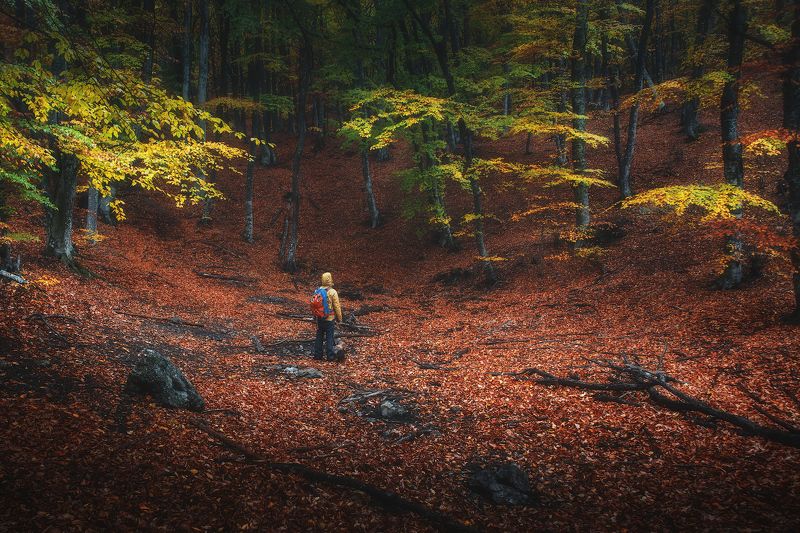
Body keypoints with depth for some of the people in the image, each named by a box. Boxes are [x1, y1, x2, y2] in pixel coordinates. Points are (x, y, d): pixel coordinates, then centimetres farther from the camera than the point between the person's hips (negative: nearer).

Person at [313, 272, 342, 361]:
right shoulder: (332, 292, -15)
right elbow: (337, 306, -13)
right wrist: (339, 318, -1)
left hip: (319, 318, 5)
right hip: (330, 319, -5)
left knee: (319, 336, 13)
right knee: (329, 337, 1)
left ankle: (317, 354, 18)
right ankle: (330, 356, 4)